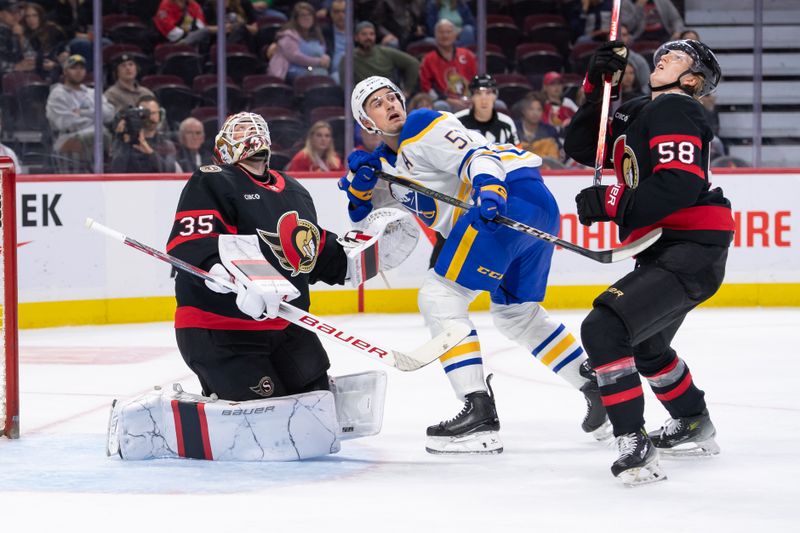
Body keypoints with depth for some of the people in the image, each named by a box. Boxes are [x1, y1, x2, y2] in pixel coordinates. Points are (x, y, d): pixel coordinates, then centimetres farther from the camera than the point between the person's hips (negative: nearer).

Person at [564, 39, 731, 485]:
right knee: (646, 344, 32)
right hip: (663, 251, 11)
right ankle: (695, 428, 51)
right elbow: (582, 148, 15)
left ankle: (635, 445, -25)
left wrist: (612, 201, -25)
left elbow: (681, 184, -25)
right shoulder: (636, 113, 17)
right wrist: (596, 87, 6)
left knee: (604, 328, -24)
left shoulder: (675, 110, -12)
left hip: (691, 251, -11)